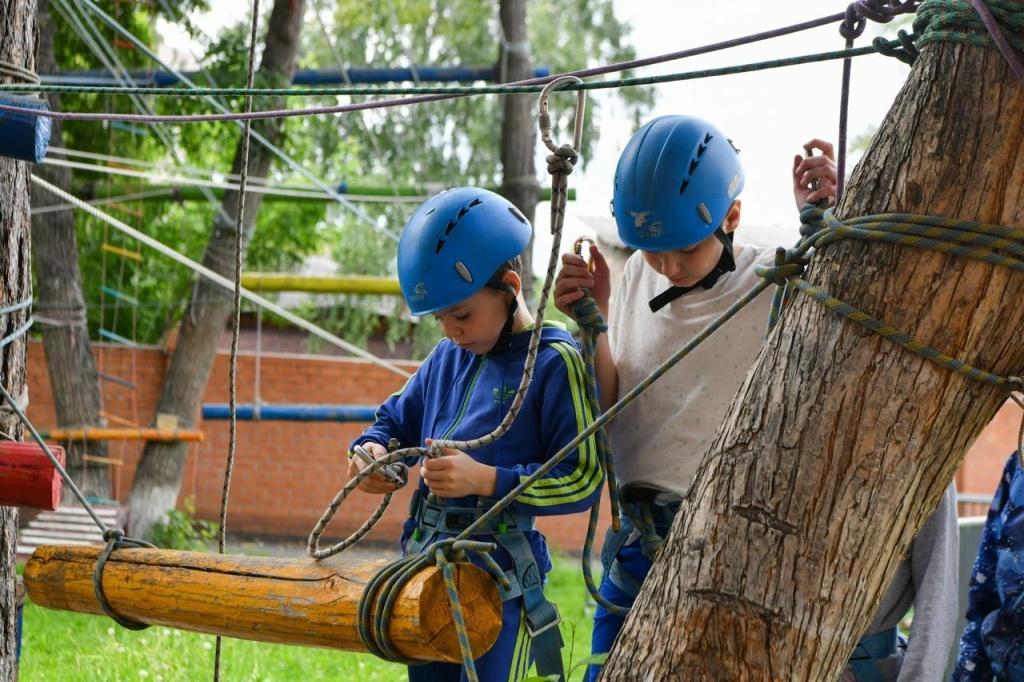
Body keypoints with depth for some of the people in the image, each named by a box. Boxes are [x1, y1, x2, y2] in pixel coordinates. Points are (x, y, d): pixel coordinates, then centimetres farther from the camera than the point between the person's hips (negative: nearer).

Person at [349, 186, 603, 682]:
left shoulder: (554, 363, -10)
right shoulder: (448, 358, 10)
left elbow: (584, 479, -13)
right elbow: (395, 421, 24)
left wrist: (486, 480, -21)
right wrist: (372, 451, 0)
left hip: (498, 579, -7)